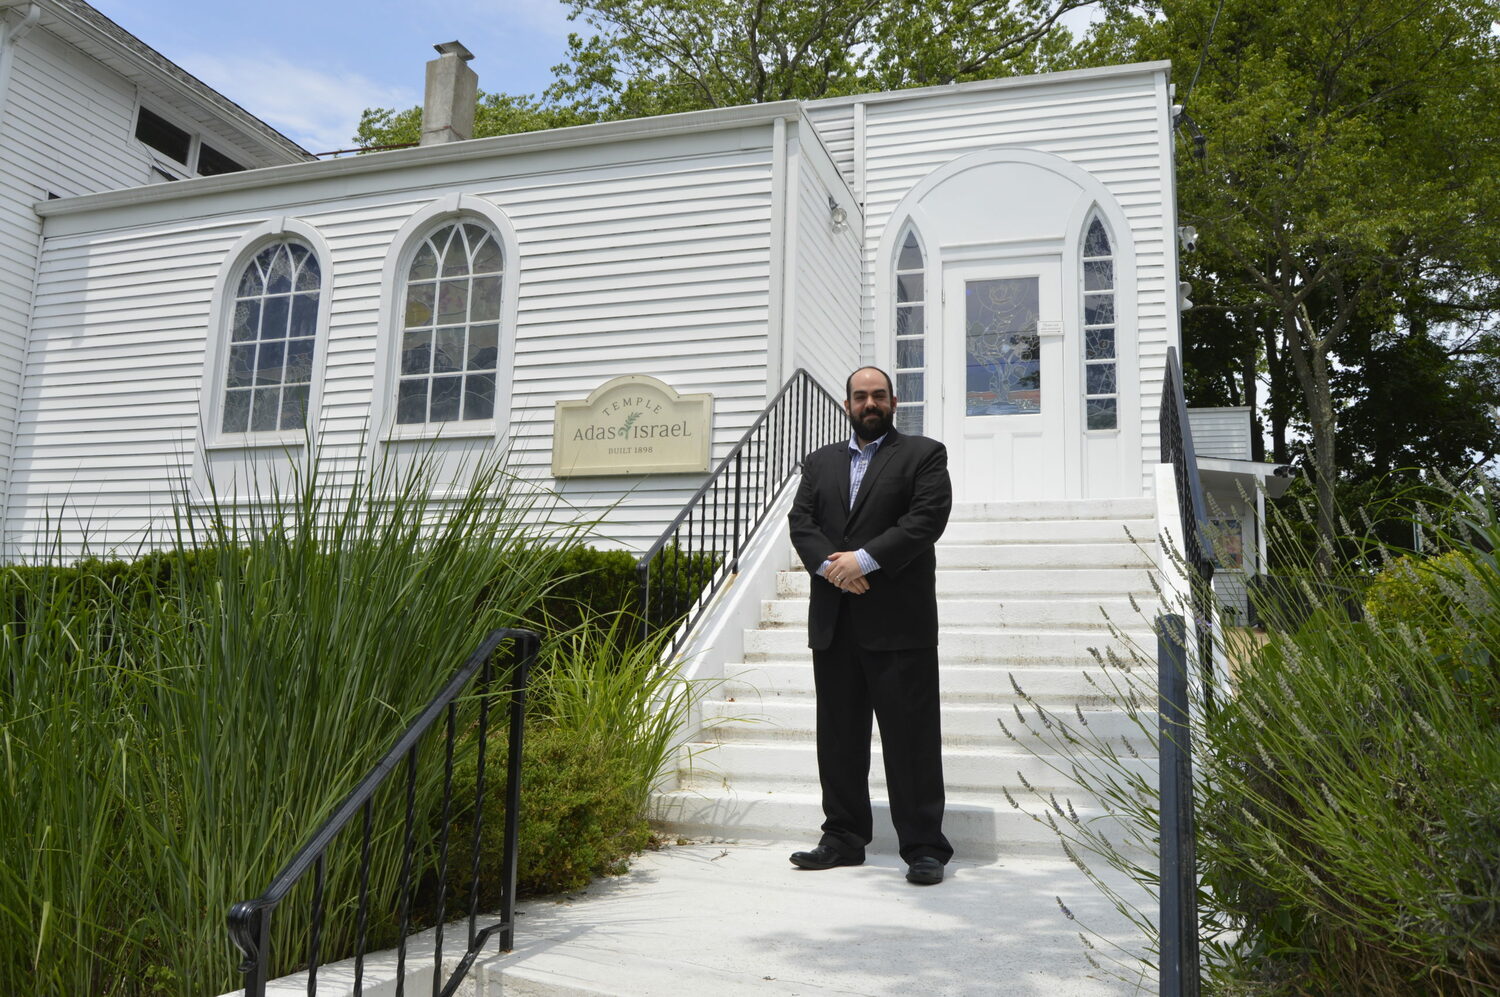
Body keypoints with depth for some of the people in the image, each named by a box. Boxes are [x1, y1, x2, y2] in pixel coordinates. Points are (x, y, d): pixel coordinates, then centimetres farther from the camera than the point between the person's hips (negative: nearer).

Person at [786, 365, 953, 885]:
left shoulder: (924, 454, 5)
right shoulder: (820, 462, 19)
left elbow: (928, 518, -9)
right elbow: (800, 521, 7)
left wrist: (864, 560, -16)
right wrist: (828, 565, -12)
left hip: (899, 621, -5)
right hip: (834, 622, 5)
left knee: (911, 736, -2)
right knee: (839, 736, 10)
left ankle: (924, 848, 6)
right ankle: (844, 838, 21)